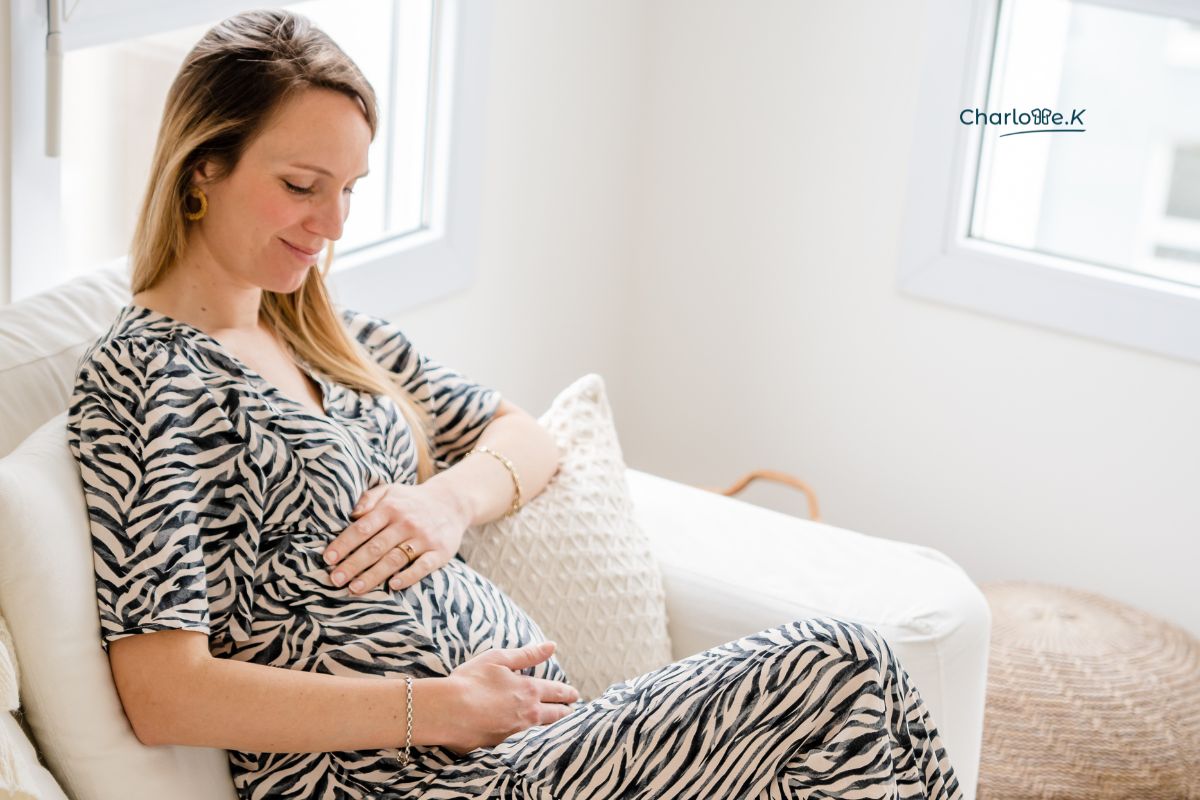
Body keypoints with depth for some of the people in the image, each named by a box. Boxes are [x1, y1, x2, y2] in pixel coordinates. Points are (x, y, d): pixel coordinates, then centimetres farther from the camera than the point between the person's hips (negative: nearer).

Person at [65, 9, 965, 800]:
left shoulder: (327, 332, 15)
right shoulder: (140, 375, -9)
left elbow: (528, 439, 21)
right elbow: (164, 696, -17)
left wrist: (452, 498, -3)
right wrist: (438, 707, -19)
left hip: (530, 717, 8)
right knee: (841, 676, -19)